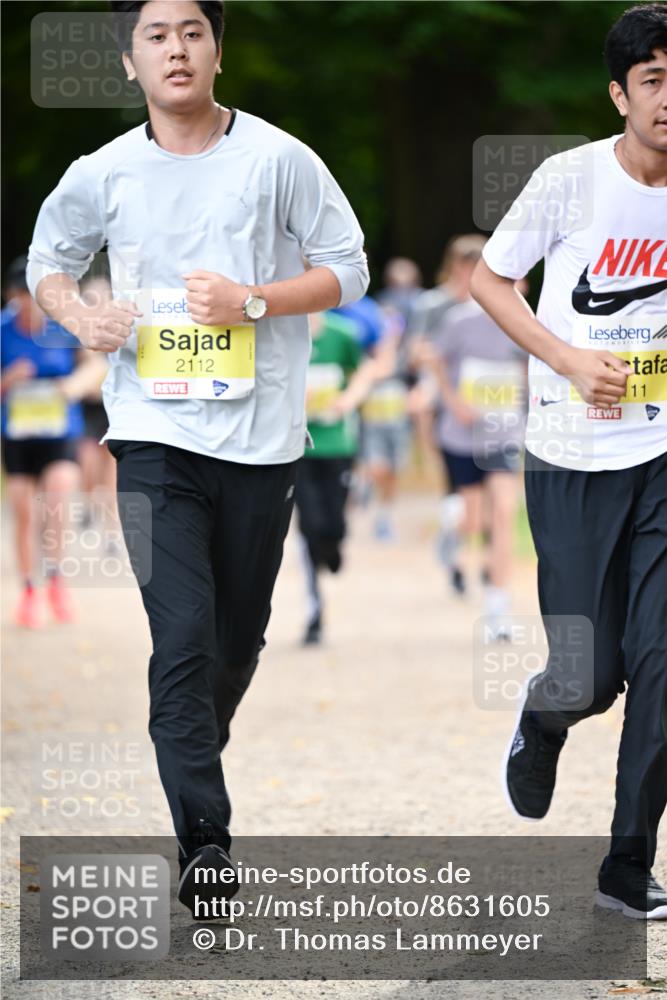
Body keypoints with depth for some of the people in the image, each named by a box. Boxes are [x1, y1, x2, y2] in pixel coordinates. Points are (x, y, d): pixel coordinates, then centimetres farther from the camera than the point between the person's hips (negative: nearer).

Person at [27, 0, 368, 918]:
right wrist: (80, 316, -3)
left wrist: (251, 302, -13)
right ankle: (205, 843, -14)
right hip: (155, 436, -1)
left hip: (260, 437, 1)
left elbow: (347, 270, 1)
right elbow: (48, 258, 18)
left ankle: (194, 756, 39)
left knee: (238, 634, 12)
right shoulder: (102, 175, 2)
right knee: (182, 633, -12)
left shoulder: (279, 160, -3)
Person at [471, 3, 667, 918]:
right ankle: (542, 721, 38)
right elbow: (488, 279, 1)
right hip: (573, 460, -2)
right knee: (590, 674, -1)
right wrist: (571, 361, -11)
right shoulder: (572, 179, -9)